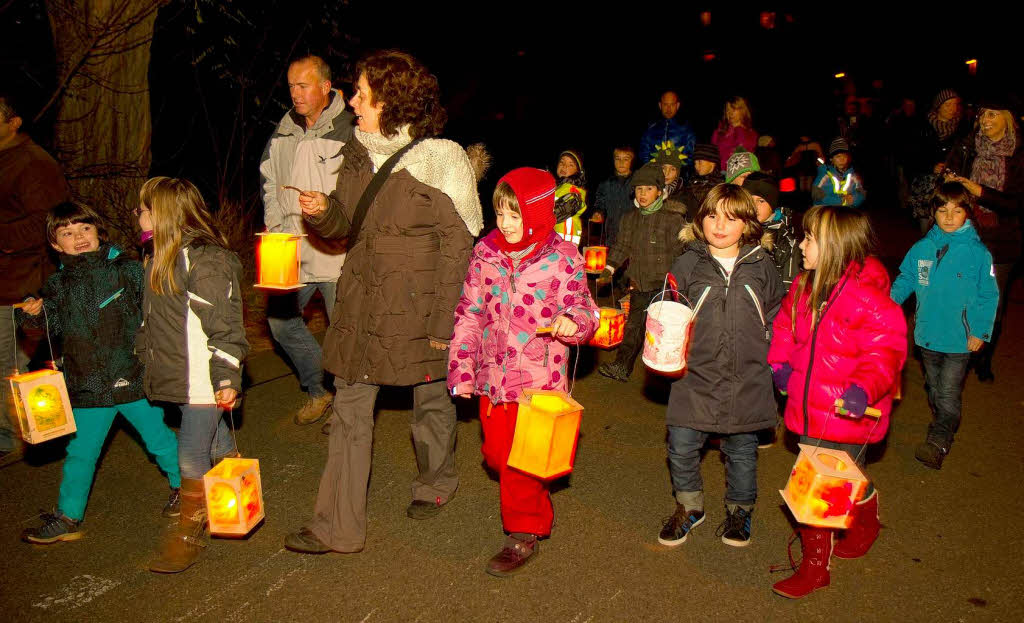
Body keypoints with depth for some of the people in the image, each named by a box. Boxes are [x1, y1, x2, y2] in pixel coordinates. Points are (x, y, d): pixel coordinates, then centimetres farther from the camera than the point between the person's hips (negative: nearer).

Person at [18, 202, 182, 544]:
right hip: (87, 386, 3)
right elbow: (58, 327, 10)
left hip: (133, 377, -3)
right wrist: (37, 314, -8)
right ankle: (67, 518, 25)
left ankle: (184, 486, 34)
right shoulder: (57, 285, 5)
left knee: (159, 437, 12)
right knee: (80, 453, 11)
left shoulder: (127, 270, -5)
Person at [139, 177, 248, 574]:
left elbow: (223, 323, -20)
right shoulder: (162, 259, 12)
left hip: (204, 380, -9)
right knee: (216, 443, 22)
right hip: (179, 377, 9)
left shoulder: (205, 258, -18)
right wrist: (142, 352, 28)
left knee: (192, 455, -2)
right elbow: (152, 320, 24)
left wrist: (227, 376, -21)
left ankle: (188, 533, 13)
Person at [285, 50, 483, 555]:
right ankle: (338, 525, 13)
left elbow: (457, 246, -12)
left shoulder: (439, 159, -11)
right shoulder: (358, 154, 8)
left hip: (418, 304, -5)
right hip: (362, 300, 6)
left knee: (430, 399, 13)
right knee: (350, 406, 4)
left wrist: (443, 323, -15)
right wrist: (323, 212, -6)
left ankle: (435, 484, 41)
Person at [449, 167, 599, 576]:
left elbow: (584, 309, -1)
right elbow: (469, 314, 8)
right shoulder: (486, 253, 2)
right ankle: (536, 507, 44)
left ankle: (524, 534, 23)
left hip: (540, 377, -4)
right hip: (493, 376, 5)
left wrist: (573, 321, -25)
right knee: (496, 453, 14)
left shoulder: (563, 259, -8)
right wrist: (461, 366, 5)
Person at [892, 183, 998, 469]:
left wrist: (981, 331, -9)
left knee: (949, 393, -5)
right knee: (933, 388, 18)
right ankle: (943, 426, 36)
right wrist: (890, 301, -6)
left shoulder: (978, 253, -11)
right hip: (927, 335, 4)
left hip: (960, 339, -4)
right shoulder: (922, 248, -2)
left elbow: (989, 296, -5)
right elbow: (905, 279, 10)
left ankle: (938, 442, -4)